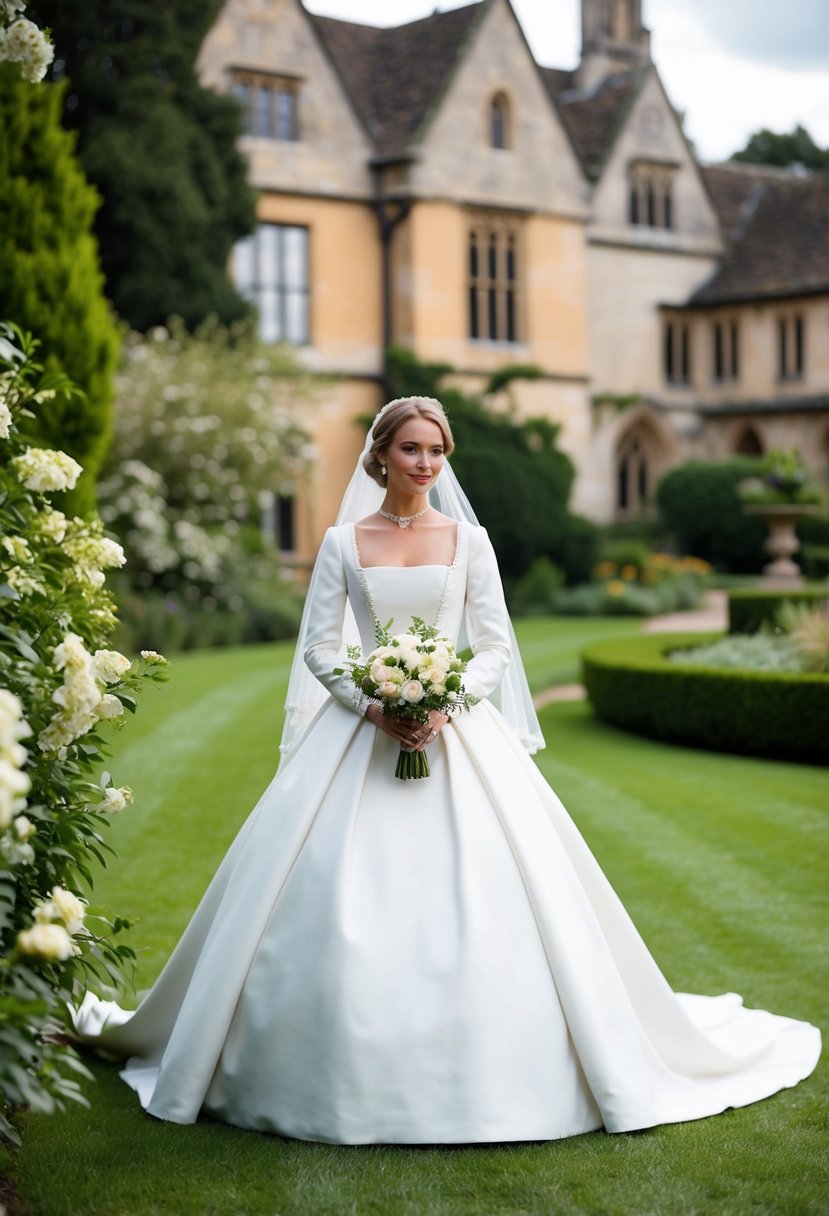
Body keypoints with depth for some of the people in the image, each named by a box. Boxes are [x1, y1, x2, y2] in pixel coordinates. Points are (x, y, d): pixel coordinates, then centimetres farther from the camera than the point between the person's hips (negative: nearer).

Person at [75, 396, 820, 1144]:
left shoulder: (468, 539, 6)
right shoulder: (344, 543, 5)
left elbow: (495, 647, 4)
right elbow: (318, 648, 3)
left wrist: (446, 703, -13)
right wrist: (373, 705, -13)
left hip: (458, 731, 0)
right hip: (360, 733, 0)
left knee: (476, 902, -5)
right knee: (342, 907, -5)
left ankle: (482, 1077, 9)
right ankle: (350, 1077, 9)